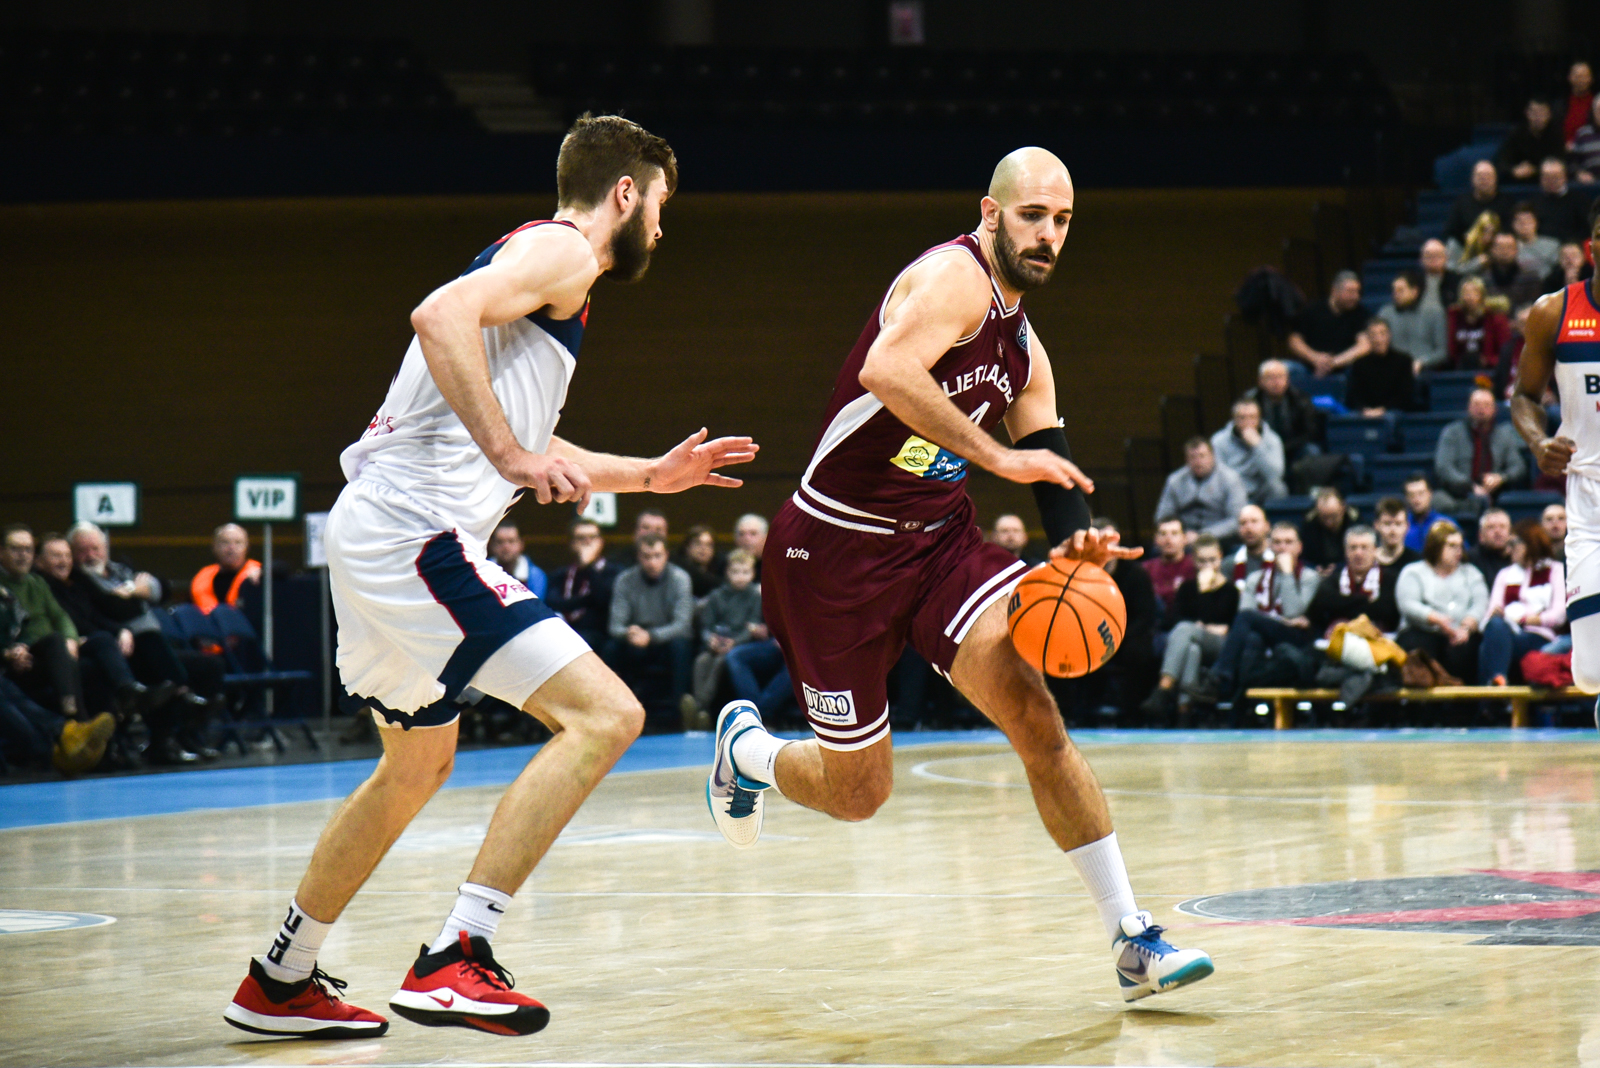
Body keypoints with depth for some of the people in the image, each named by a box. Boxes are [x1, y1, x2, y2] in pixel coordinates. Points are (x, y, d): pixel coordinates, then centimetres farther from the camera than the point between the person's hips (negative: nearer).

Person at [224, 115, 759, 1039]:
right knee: (605, 715, -16)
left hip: (377, 536, 11)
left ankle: (279, 984, 36)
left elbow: (530, 449, 37)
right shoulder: (561, 249, -4)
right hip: (419, 533, -11)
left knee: (420, 766, 27)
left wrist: (652, 475, 38)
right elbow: (443, 315, -24)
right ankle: (454, 961, -21)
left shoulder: (545, 264, 26)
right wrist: (513, 456, -26)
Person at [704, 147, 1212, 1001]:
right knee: (857, 792, 5)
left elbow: (1050, 472, 13)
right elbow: (887, 369, -34)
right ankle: (746, 750, 40)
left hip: (940, 542, 7)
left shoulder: (1024, 350, 12)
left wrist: (1077, 544, -10)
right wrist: (997, 453, -31)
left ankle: (1131, 939, -16)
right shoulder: (955, 277, -15)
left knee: (1034, 713, -17)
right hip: (836, 547, -6)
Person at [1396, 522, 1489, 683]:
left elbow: (1480, 604, 9)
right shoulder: (1414, 572, 18)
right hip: (1423, 632, -1)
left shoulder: (1470, 574, 26)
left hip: (1461, 635, 2)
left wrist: (1467, 627, -14)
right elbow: (1408, 604, 0)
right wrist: (1438, 620, -17)